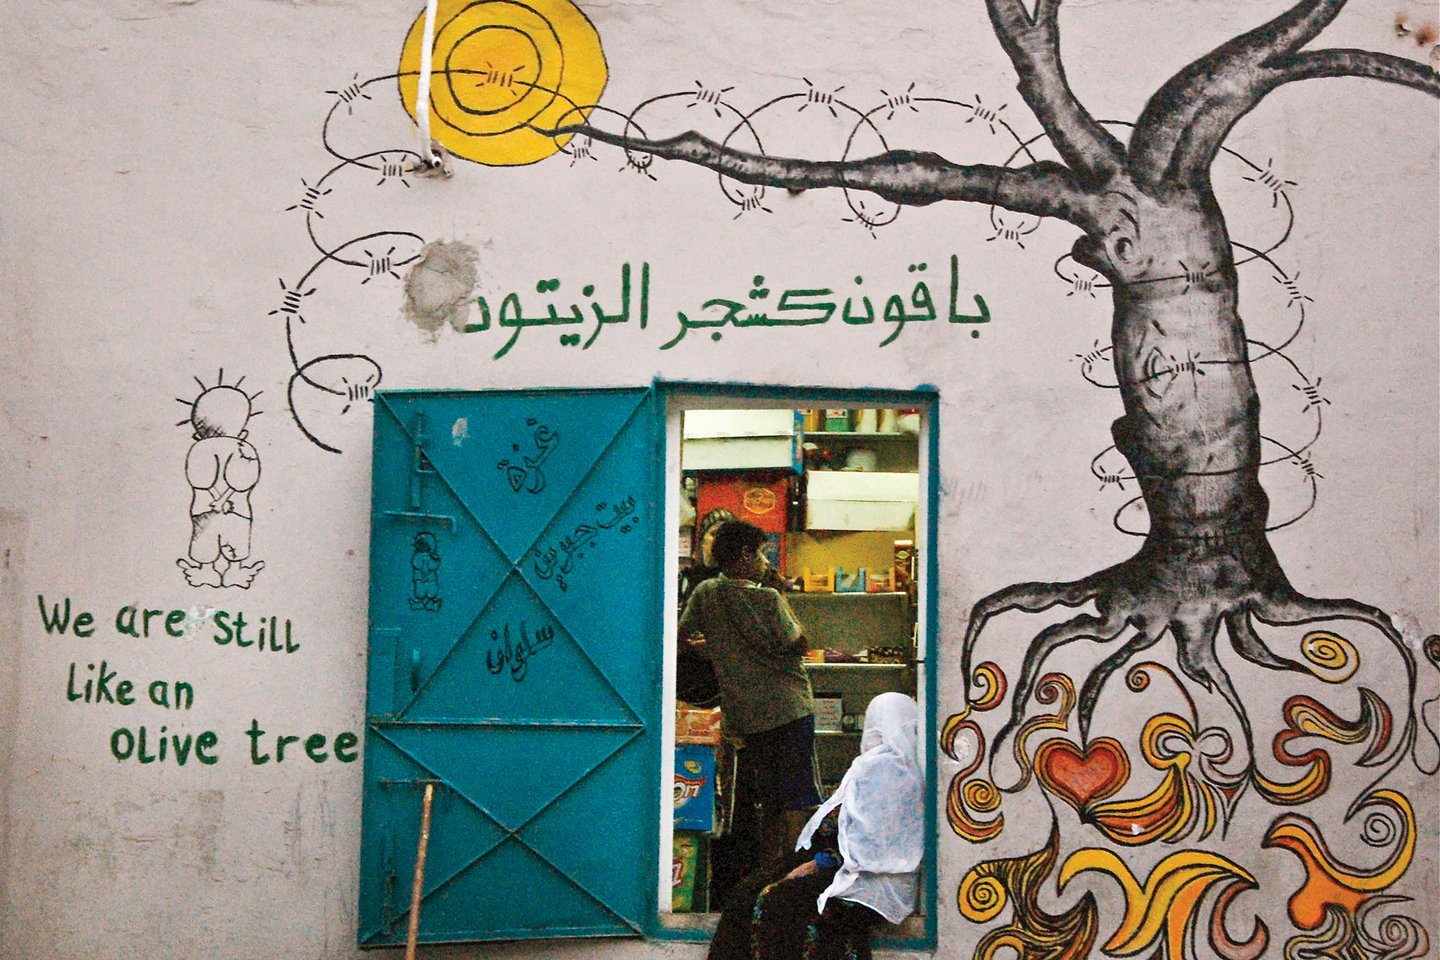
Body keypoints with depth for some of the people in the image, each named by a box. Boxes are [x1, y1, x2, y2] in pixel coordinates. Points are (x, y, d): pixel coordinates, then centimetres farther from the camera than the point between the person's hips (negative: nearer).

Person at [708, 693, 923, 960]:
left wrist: (816, 864, -12)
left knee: (774, 900, -23)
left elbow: (866, 840, -19)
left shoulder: (880, 767, -11)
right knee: (752, 887, -2)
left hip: (870, 885, -10)